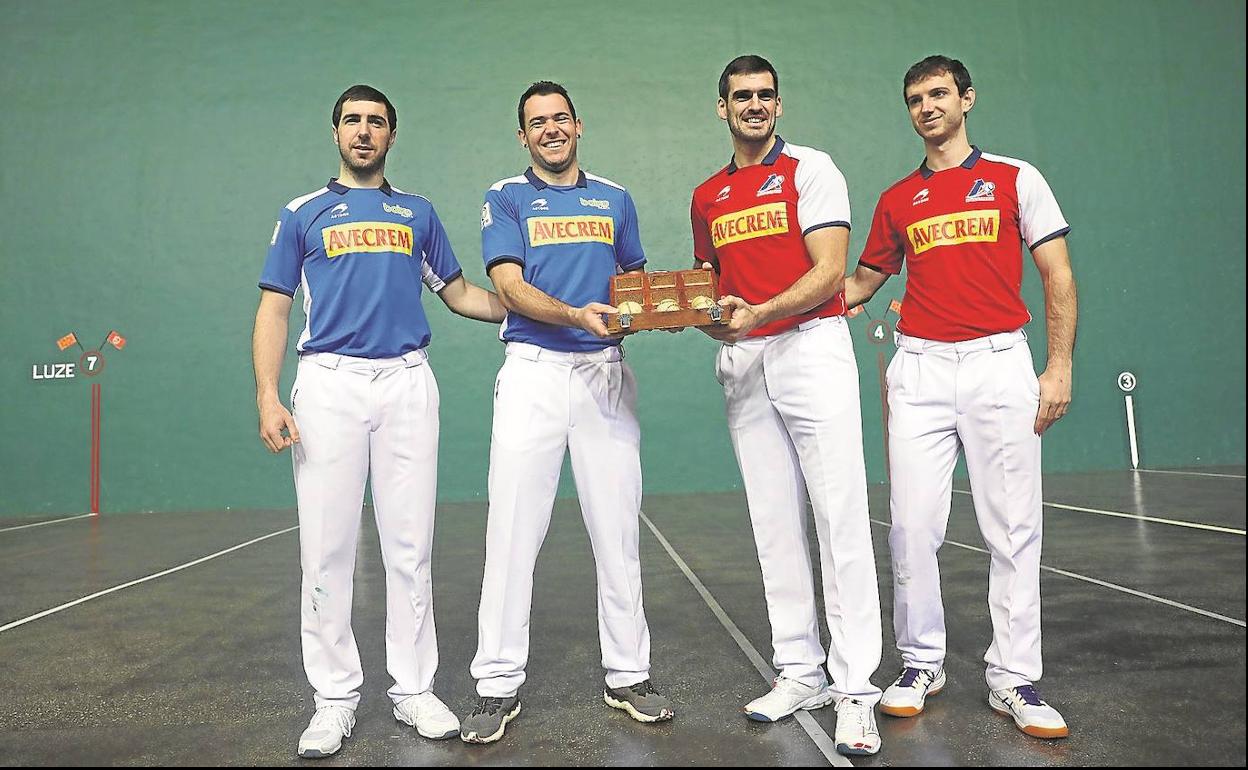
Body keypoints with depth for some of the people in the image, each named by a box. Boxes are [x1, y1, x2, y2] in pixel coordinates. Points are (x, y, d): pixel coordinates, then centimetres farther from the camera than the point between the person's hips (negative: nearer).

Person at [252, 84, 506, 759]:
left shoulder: (417, 212, 19)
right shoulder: (303, 213, 14)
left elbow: (457, 292, 22)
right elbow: (274, 307, 8)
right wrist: (267, 397, -5)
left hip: (407, 381, 1)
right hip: (328, 381, -1)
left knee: (410, 545, 1)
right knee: (326, 546, -1)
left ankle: (414, 689, 13)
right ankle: (335, 696, 12)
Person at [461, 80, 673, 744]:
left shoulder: (615, 199, 17)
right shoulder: (506, 199, 8)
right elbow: (509, 286, -6)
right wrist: (577, 314, -23)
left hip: (605, 370, 3)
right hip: (533, 370, -2)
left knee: (617, 530, 4)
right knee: (513, 532, -4)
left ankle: (627, 675, 17)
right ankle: (499, 685, 8)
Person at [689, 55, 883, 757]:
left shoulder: (811, 169, 2)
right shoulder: (707, 197, 18)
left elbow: (829, 271, -8)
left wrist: (757, 314, -21)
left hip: (811, 346, -5)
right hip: (742, 363, 5)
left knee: (842, 518, -8)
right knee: (774, 523, 6)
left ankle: (856, 688, -1)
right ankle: (801, 673, 17)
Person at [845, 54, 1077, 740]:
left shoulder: (1016, 179, 8)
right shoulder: (897, 200, 15)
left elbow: (1058, 278, 5)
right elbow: (862, 281, 21)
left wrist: (1060, 367, -4)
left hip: (1000, 363, -2)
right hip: (919, 369, 2)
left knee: (1012, 529, 0)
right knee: (913, 527, 0)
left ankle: (1013, 679, 12)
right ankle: (921, 664, 15)